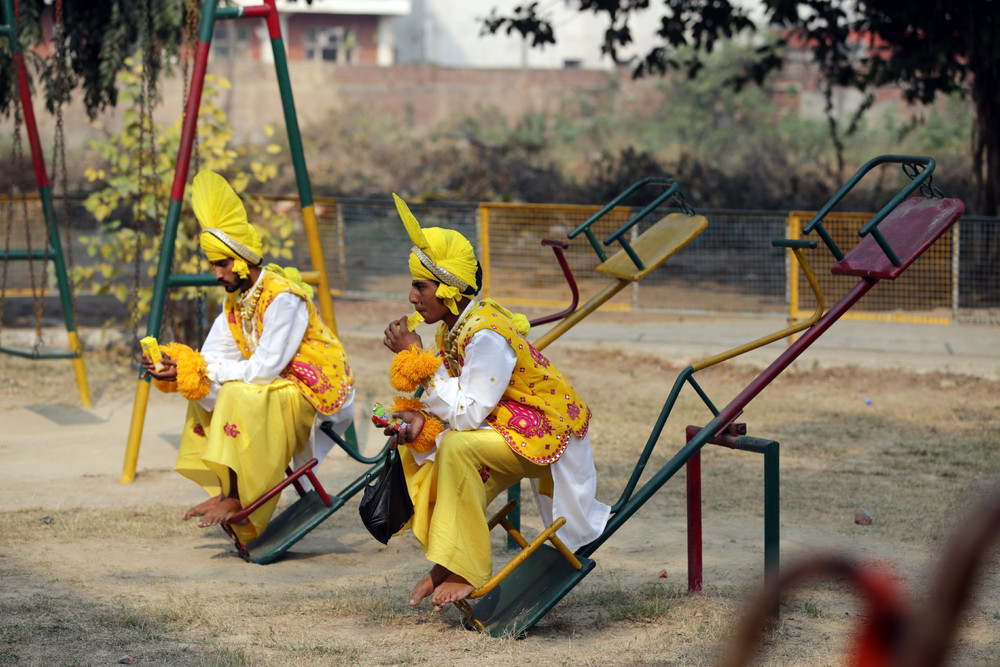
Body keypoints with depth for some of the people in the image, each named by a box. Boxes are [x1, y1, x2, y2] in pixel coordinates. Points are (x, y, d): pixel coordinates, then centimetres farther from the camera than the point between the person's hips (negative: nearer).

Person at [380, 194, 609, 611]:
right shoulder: (452, 328, 3)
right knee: (419, 444, 2)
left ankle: (466, 573, -21)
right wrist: (421, 418, -16)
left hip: (545, 433, -10)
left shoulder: (485, 335, -26)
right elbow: (457, 407, 6)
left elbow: (469, 413, -27)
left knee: (457, 448, -30)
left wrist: (416, 359, -24)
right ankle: (446, 565, 3)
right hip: (502, 429, 10)